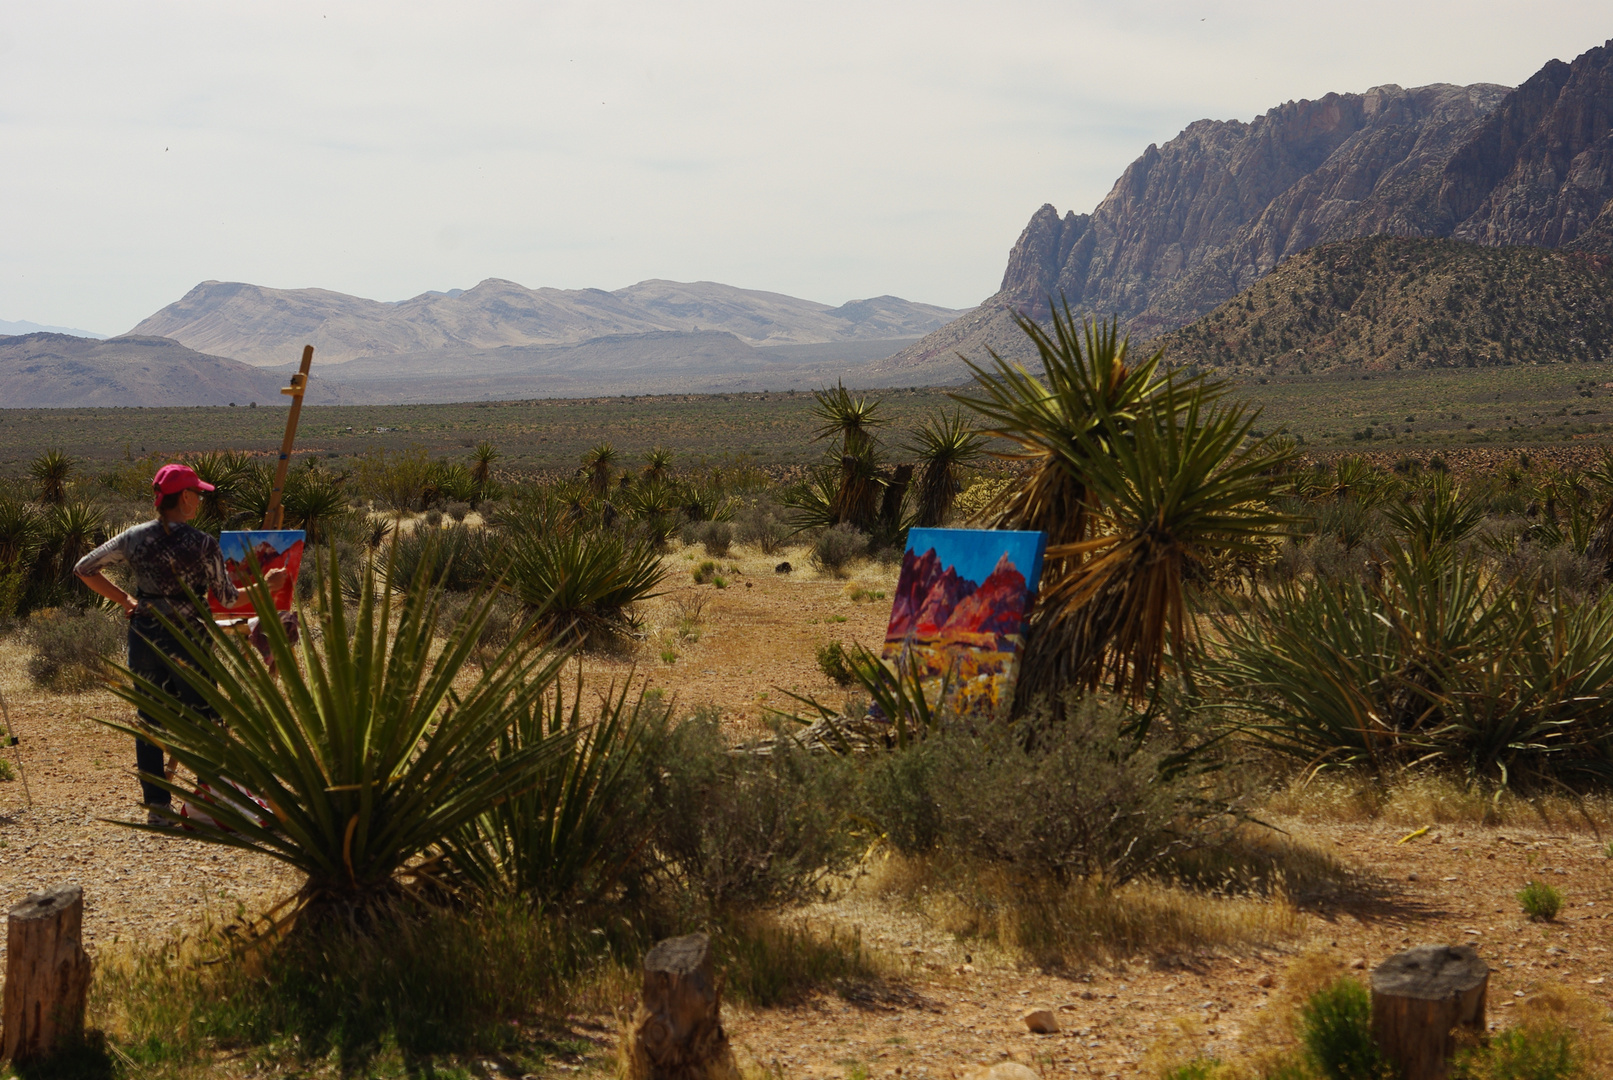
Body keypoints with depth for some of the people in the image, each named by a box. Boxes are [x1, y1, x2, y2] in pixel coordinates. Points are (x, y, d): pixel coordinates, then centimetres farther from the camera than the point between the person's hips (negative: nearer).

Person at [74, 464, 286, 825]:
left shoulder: (134, 538, 1)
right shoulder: (203, 544, -10)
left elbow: (84, 569, 8)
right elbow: (228, 598, -3)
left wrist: (124, 599, 13)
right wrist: (266, 584, 11)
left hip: (144, 636, 3)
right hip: (188, 639, -3)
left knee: (148, 720, 9)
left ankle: (156, 806, 10)